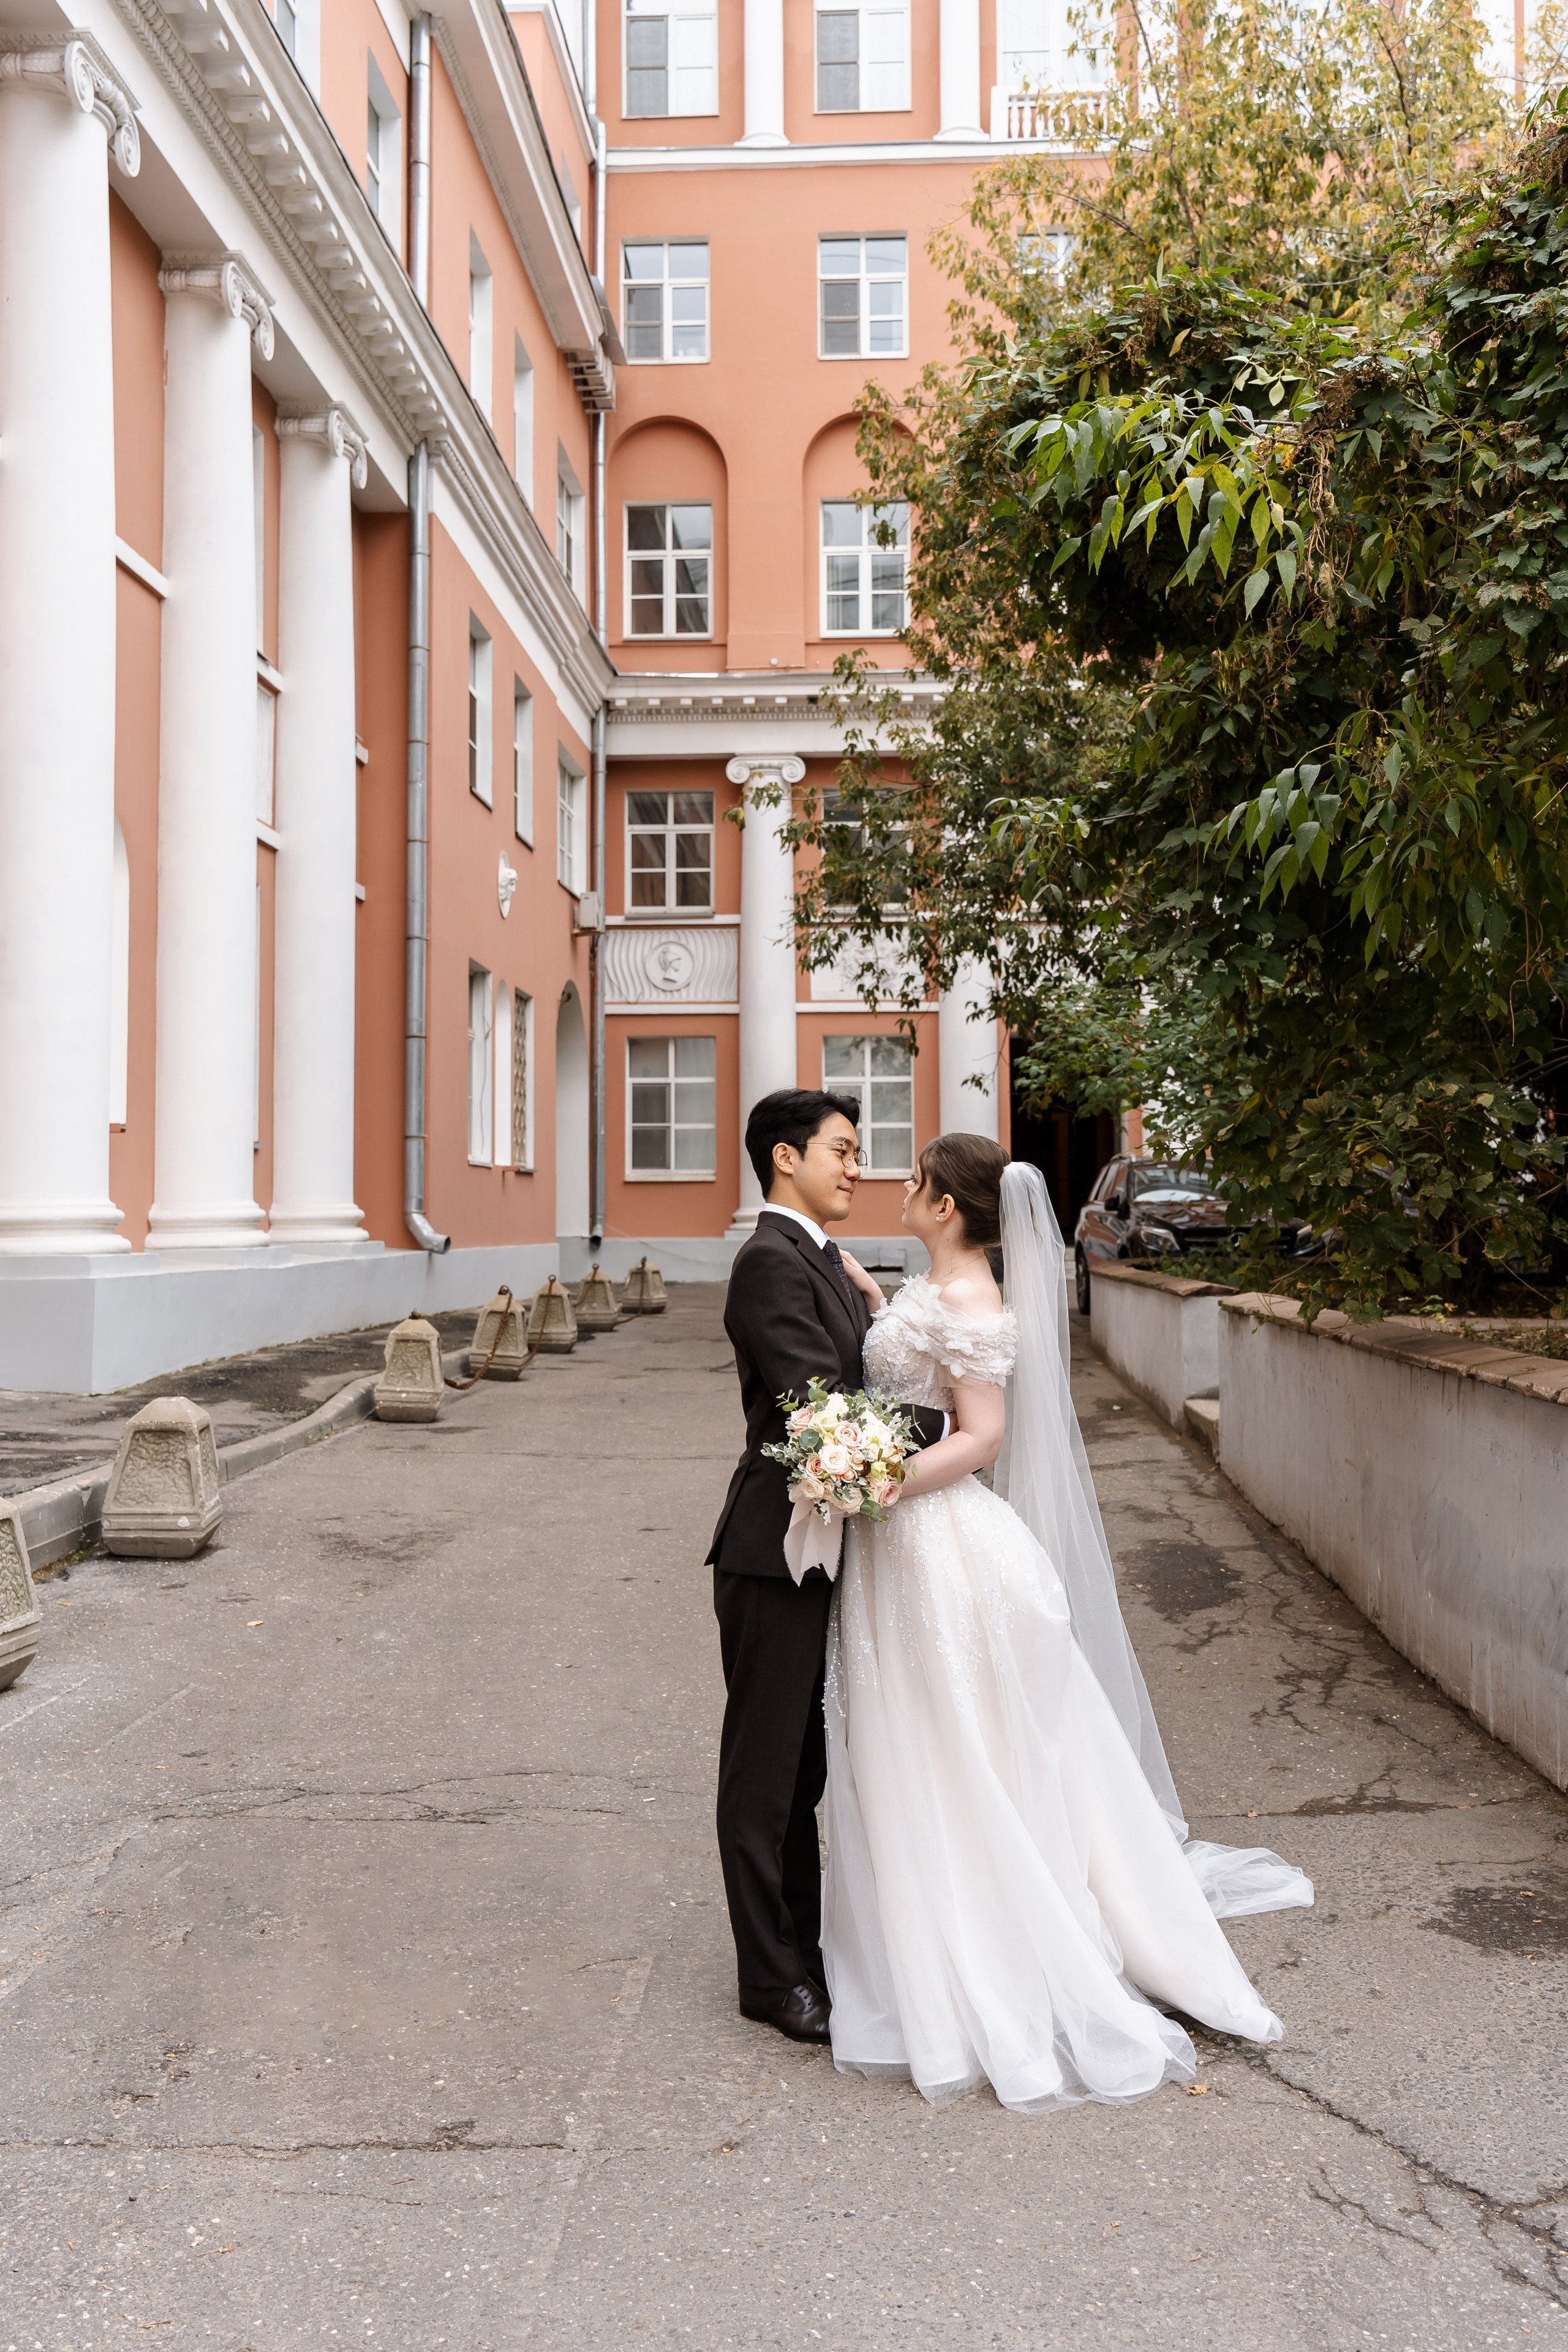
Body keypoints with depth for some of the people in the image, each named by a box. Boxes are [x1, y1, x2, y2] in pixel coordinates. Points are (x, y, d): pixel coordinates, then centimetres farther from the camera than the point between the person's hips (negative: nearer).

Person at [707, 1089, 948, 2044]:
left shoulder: (826, 1262, 14)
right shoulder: (772, 1261, -17)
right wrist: (943, 1425, -15)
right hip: (778, 1550, -10)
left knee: (805, 1766, 19)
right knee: (767, 1768, 4)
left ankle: (808, 1943, 33)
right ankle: (773, 1976, 16)